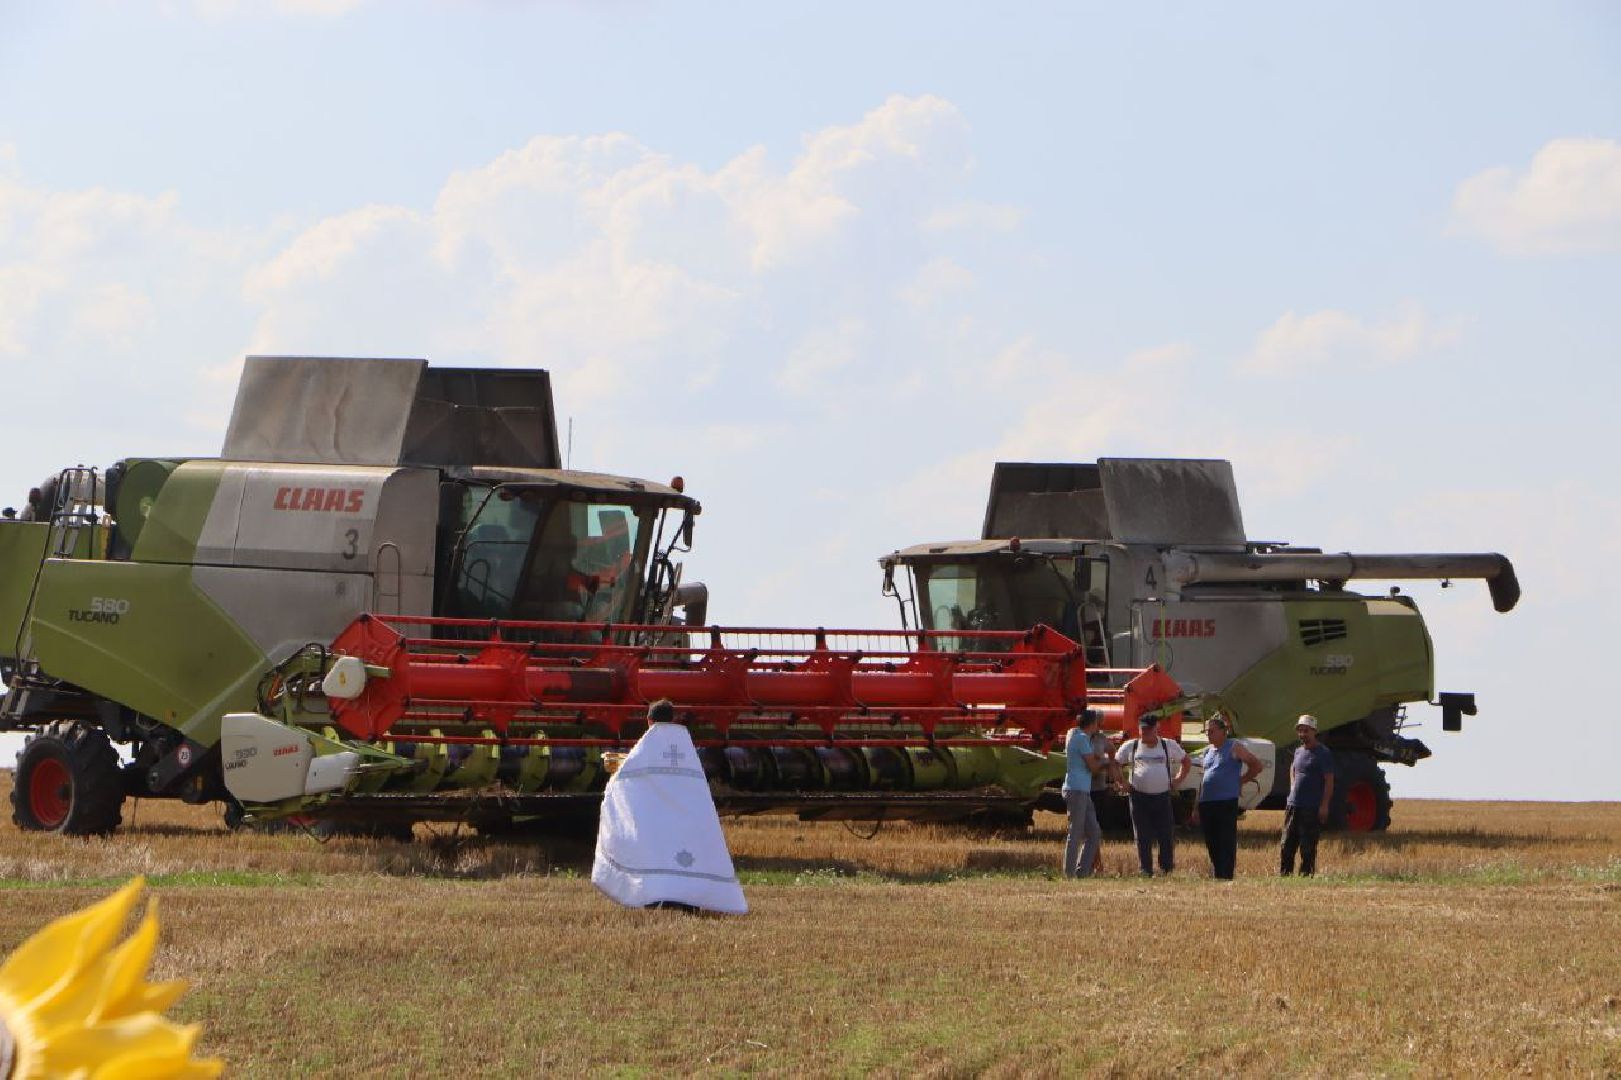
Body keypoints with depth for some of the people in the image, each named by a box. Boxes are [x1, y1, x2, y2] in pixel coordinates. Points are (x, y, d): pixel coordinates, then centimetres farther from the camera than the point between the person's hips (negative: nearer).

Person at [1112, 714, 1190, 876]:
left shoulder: (1169, 746, 8)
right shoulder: (1130, 746, 8)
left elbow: (1186, 762, 20)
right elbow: (1114, 764, 18)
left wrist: (1177, 780, 8)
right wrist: (1122, 783, 6)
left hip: (1163, 797, 0)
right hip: (1139, 797, 0)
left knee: (1167, 836, -4)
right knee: (1143, 838, 0)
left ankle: (1167, 870, 5)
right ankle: (1146, 873, 5)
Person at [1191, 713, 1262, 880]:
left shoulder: (1234, 748, 1)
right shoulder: (1207, 751, 19)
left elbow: (1256, 766, 2)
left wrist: (1240, 781, 5)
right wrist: (1196, 807, 19)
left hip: (1227, 802, -7)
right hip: (1207, 802, 7)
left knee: (1226, 842, -9)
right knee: (1211, 843, 7)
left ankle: (1225, 877, -11)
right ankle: (1216, 875, 14)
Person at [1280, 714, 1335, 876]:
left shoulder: (1323, 753, -7)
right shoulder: (1298, 752, 15)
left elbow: (1329, 781, -11)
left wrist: (1324, 805, -18)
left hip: (1312, 808, -7)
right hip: (1292, 806, 7)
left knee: (1308, 847, -4)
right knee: (1286, 845, 7)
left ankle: (1306, 875, -1)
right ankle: (1284, 875, 12)